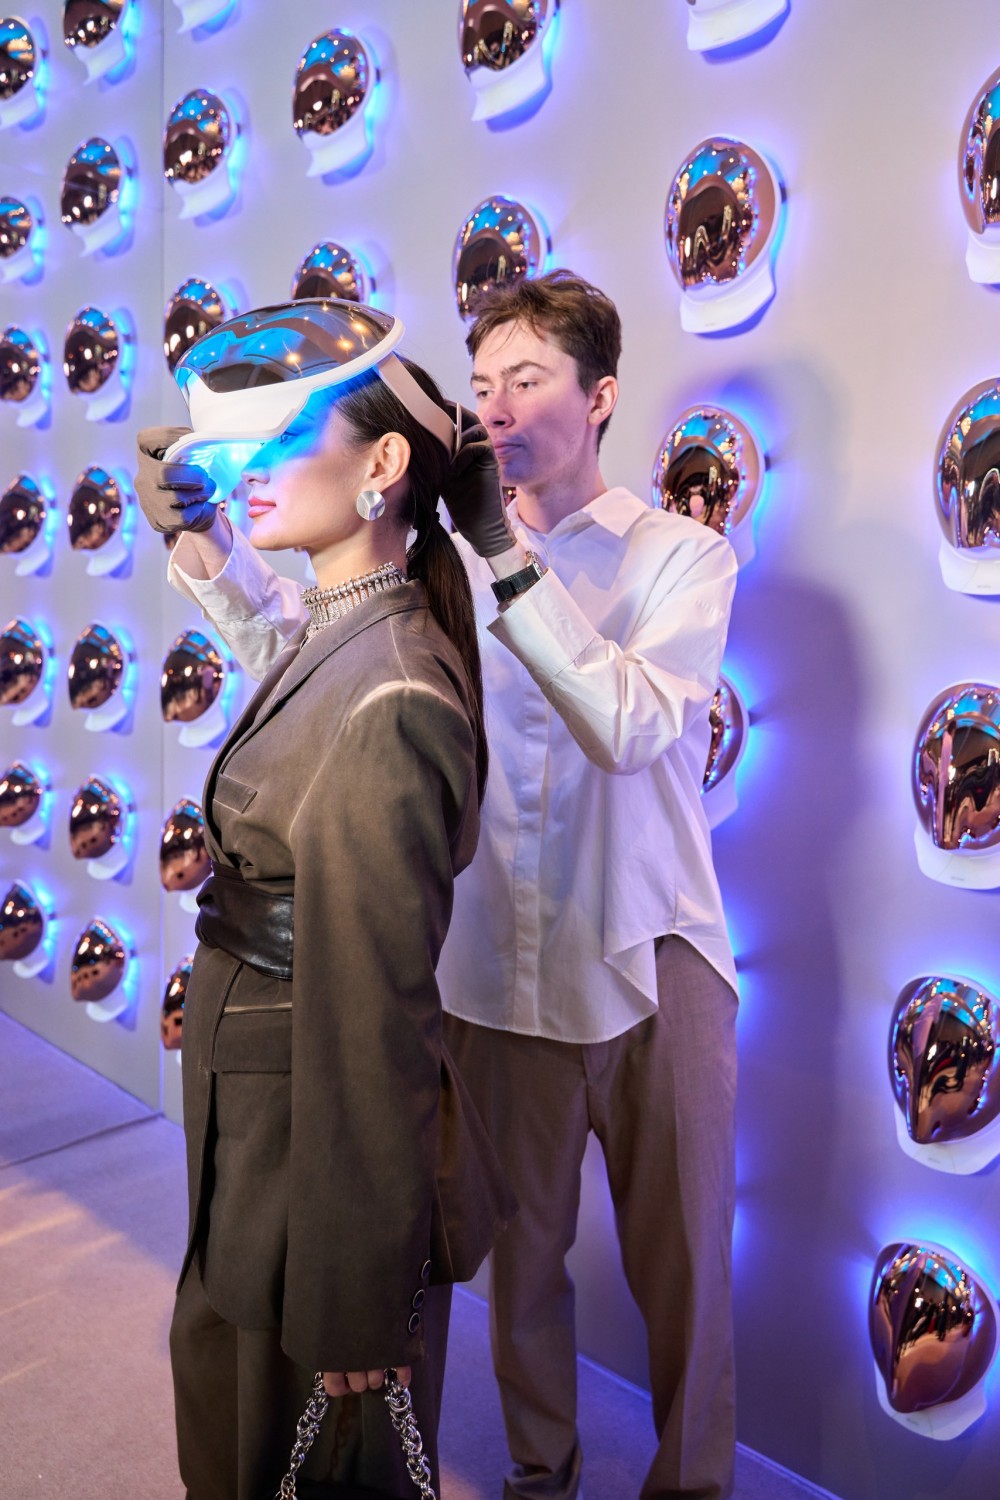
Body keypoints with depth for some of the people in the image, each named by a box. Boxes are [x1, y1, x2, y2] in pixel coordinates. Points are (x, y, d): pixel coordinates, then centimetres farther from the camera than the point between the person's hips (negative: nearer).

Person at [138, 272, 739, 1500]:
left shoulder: (682, 556, -3)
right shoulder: (448, 553, 5)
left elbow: (632, 727, -21)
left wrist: (509, 557, -26)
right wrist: (201, 536, -13)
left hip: (652, 972, -2)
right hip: (498, 971, 2)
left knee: (683, 1263, 14)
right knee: (521, 1250, 19)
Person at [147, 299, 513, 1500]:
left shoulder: (383, 703, -26)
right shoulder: (339, 638, 3)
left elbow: (370, 1016, -25)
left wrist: (349, 1300, -17)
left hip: (320, 1148, -9)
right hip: (260, 1121, 9)